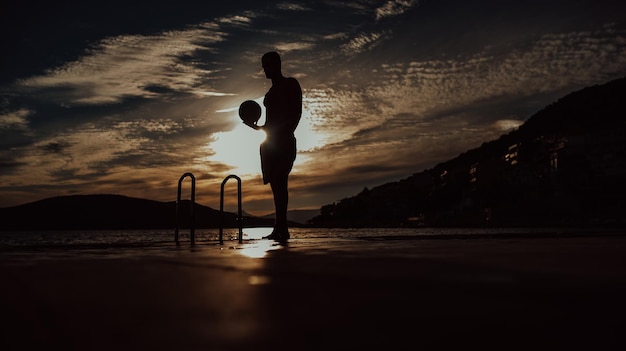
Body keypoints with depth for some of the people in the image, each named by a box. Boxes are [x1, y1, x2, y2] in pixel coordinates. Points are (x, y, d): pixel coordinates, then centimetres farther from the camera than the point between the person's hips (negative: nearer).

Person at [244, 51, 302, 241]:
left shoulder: (291, 84, 2)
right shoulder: (271, 91, 24)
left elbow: (296, 113, -9)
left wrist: (287, 133, -19)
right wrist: (257, 127, 29)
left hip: (283, 141, -8)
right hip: (270, 142, 8)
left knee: (278, 182, -18)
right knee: (277, 184, 2)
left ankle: (281, 228, -22)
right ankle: (281, 228, 1)